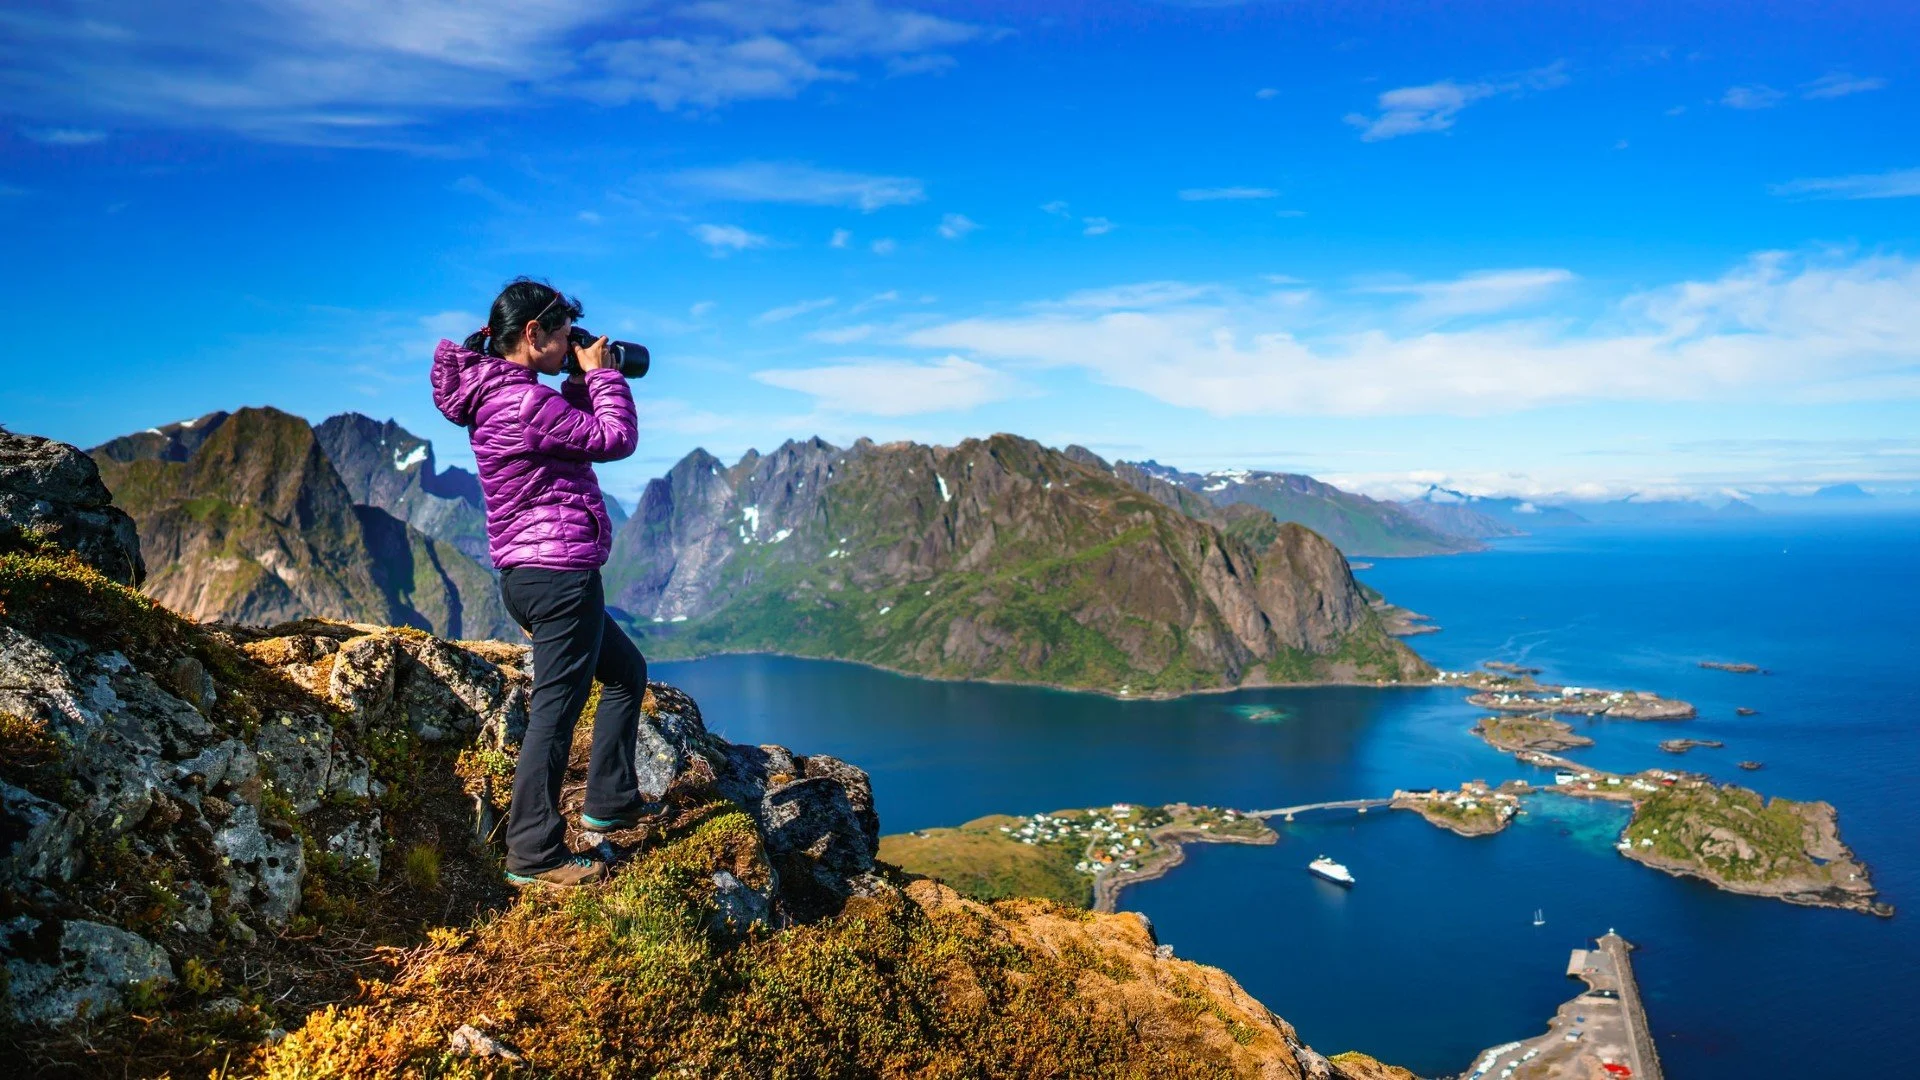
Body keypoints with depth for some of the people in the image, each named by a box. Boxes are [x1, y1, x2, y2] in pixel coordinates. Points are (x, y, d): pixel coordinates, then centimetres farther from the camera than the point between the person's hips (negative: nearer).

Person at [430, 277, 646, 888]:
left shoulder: (497, 392, 13)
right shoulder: (523, 401, -19)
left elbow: (574, 428, 24)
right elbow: (615, 439, -13)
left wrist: (583, 381, 12)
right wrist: (602, 373, -1)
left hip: (531, 576, 11)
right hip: (559, 573, -11)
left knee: (627, 672, 22)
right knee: (557, 708, -4)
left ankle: (609, 804, 28)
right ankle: (534, 856, 5)